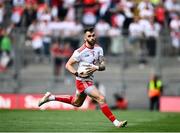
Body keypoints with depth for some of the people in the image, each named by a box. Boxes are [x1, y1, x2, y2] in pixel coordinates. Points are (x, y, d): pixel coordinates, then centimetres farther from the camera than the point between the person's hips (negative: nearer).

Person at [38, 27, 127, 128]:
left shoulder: (99, 49, 1)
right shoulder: (80, 52, -18)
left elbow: (103, 66, 0)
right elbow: (68, 65, -11)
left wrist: (96, 67, -22)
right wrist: (78, 74, -26)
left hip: (89, 81, 8)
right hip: (83, 81, -8)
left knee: (76, 103, 26)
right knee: (101, 99, -19)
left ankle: (50, 97, 38)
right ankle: (116, 122, -14)